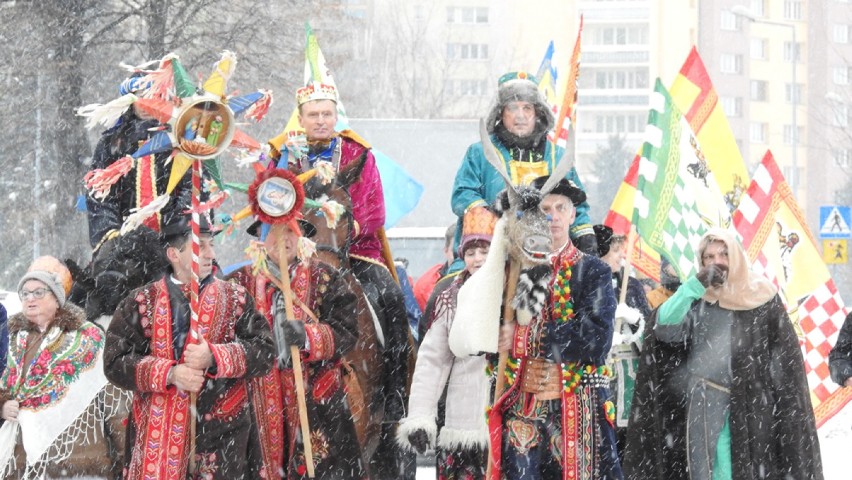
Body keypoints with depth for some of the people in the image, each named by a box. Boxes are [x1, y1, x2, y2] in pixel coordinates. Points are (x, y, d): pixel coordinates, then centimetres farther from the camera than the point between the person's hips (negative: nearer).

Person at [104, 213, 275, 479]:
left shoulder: (235, 298, 8)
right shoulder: (141, 302, 4)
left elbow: (264, 350, -1)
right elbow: (114, 362, -3)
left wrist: (214, 357, -18)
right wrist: (169, 374, -16)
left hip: (221, 432, 1)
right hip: (154, 433, -1)